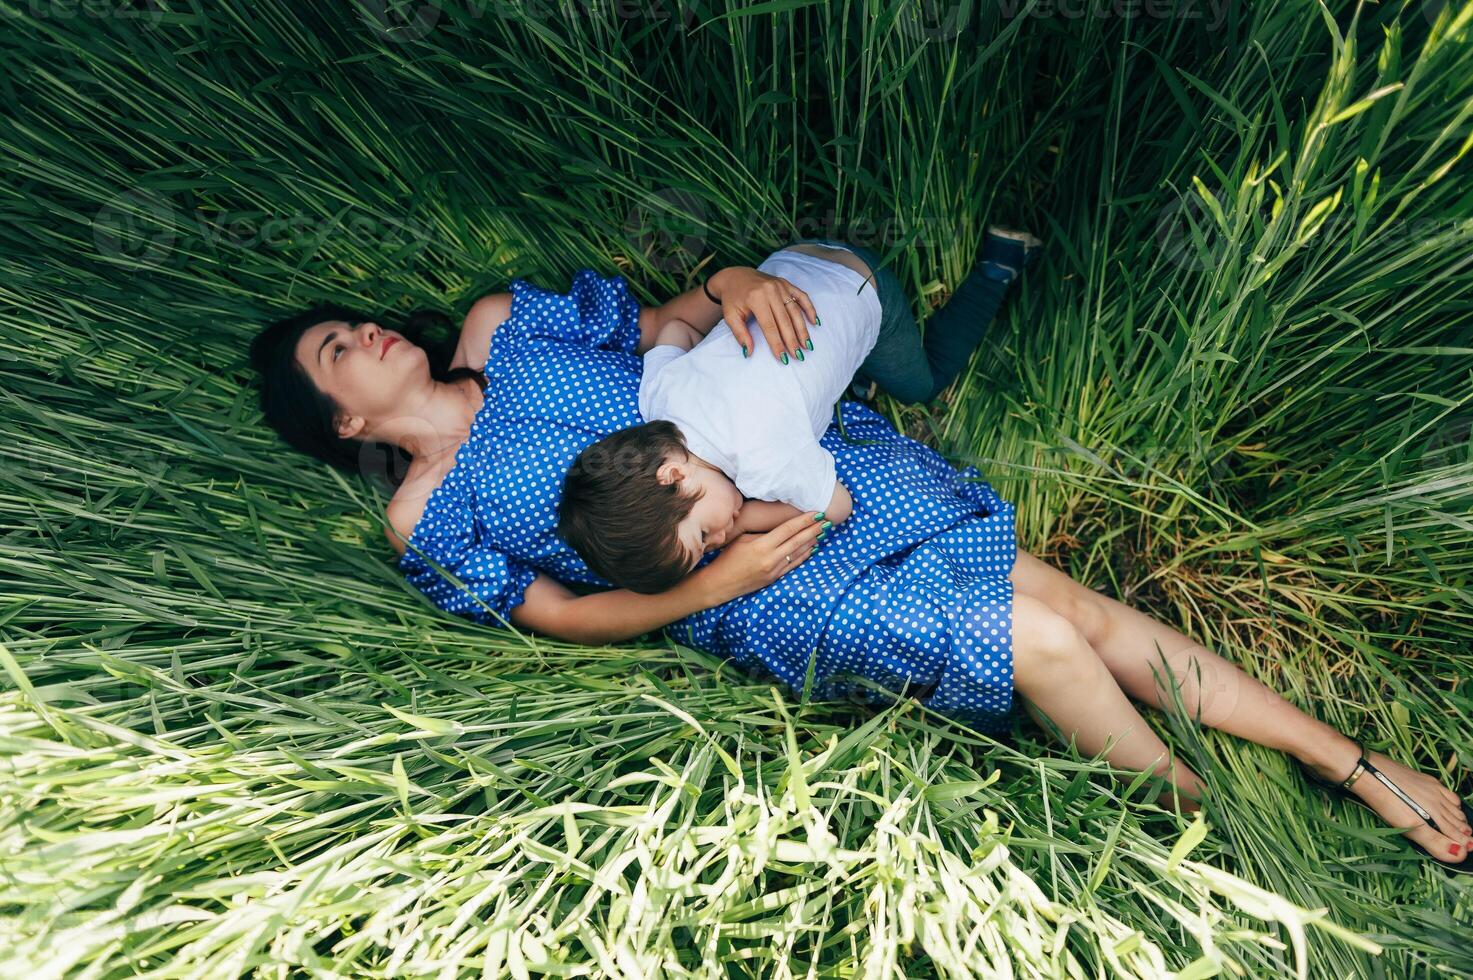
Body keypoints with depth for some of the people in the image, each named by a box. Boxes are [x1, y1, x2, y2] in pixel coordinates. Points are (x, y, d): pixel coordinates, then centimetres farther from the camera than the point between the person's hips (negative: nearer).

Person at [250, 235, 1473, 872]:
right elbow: (563, 616, -2)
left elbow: (662, 323, 15)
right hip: (760, 589, -4)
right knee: (1038, 640, -18)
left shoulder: (496, 321, 13)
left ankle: (1364, 767, 12)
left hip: (805, 458, 4)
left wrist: (734, 282, -8)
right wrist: (715, 581, -16)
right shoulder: (429, 519, 1)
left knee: (1073, 604, -4)